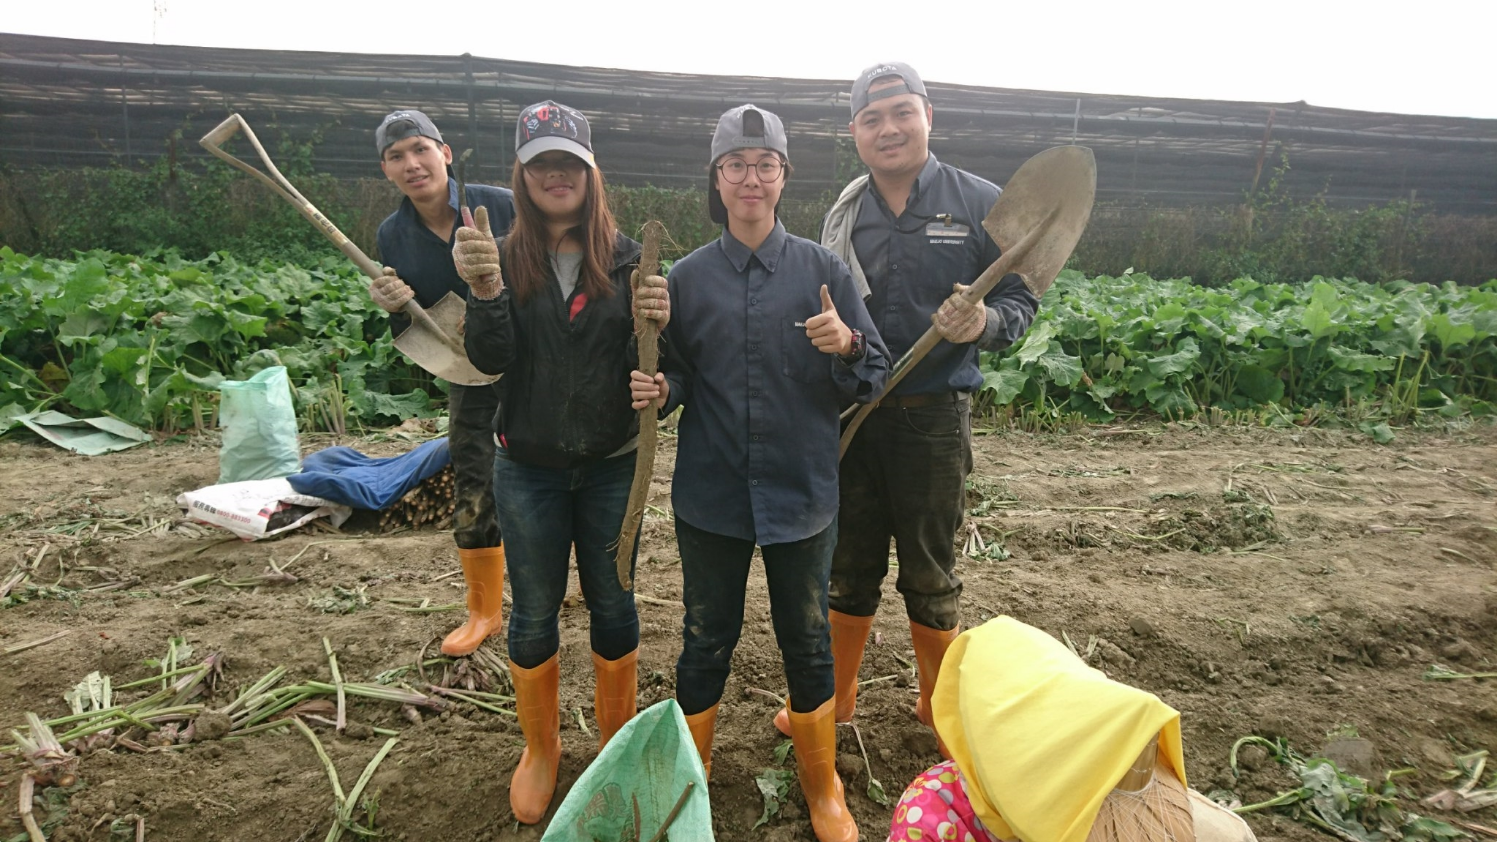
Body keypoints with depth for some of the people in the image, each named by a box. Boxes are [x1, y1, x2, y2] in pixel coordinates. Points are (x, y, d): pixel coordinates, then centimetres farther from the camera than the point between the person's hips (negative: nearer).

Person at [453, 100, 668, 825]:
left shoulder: (626, 258, -3)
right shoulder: (504, 258, -1)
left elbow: (647, 364, -4)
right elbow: (491, 360, -12)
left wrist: (653, 324, -25)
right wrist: (483, 290, -29)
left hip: (612, 465, 0)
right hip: (529, 467, 1)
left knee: (614, 607, 12)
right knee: (534, 613, 13)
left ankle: (618, 744, 35)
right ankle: (540, 748, 37)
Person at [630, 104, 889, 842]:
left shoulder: (822, 269, -2)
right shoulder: (688, 276, 0)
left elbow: (872, 380, -3)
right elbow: (675, 377, 7)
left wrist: (847, 348, -24)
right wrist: (659, 391, -15)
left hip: (800, 492, 0)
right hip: (711, 495, 1)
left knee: (807, 641, 14)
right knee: (706, 640, 15)